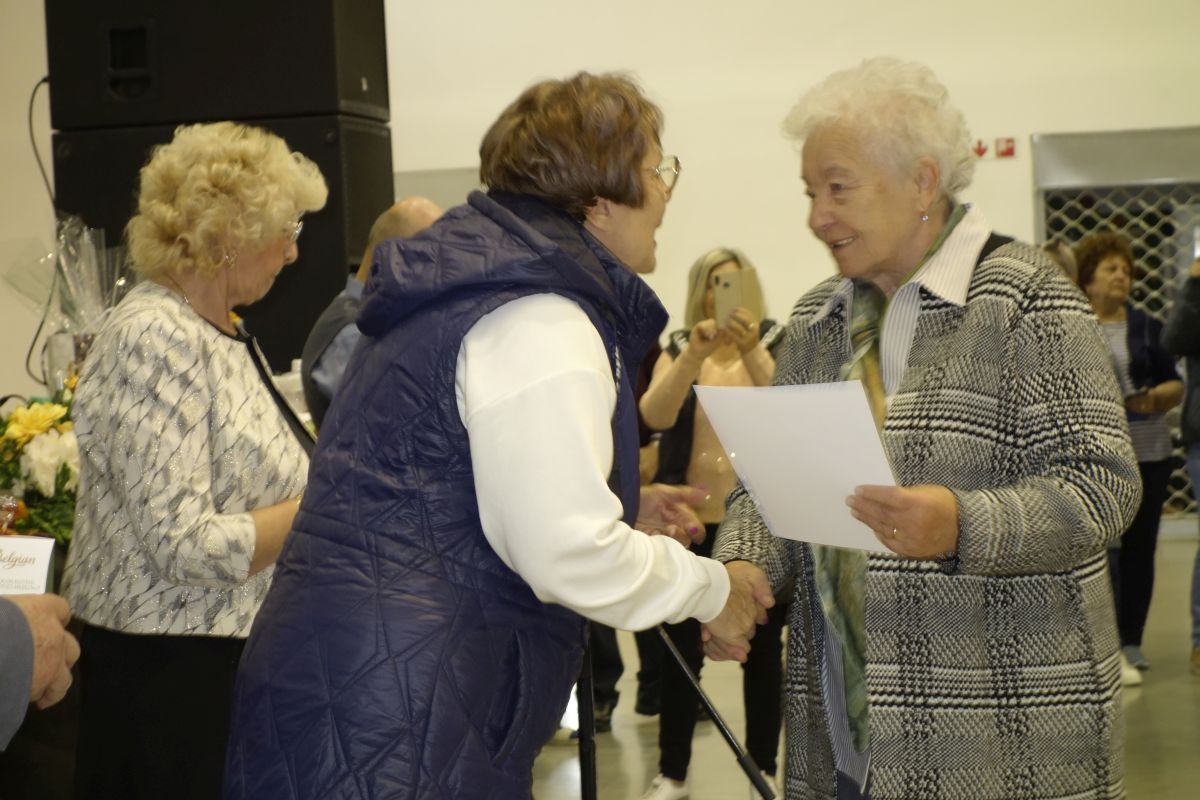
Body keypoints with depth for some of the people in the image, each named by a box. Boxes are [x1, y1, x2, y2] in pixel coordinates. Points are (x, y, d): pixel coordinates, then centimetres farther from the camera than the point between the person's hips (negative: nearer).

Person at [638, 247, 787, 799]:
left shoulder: (777, 343, 1)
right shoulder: (678, 349, 6)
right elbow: (654, 416, -13)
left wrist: (751, 351, -34)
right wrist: (694, 355, -28)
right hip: (692, 520, 1)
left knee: (763, 649, 5)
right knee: (681, 648, 3)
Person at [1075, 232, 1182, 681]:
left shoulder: (1146, 328, 12)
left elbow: (1176, 385, 12)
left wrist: (1157, 397, -9)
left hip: (1148, 453, 4)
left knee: (1140, 547, 5)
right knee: (1103, 547, -9)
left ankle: (1131, 641, 14)